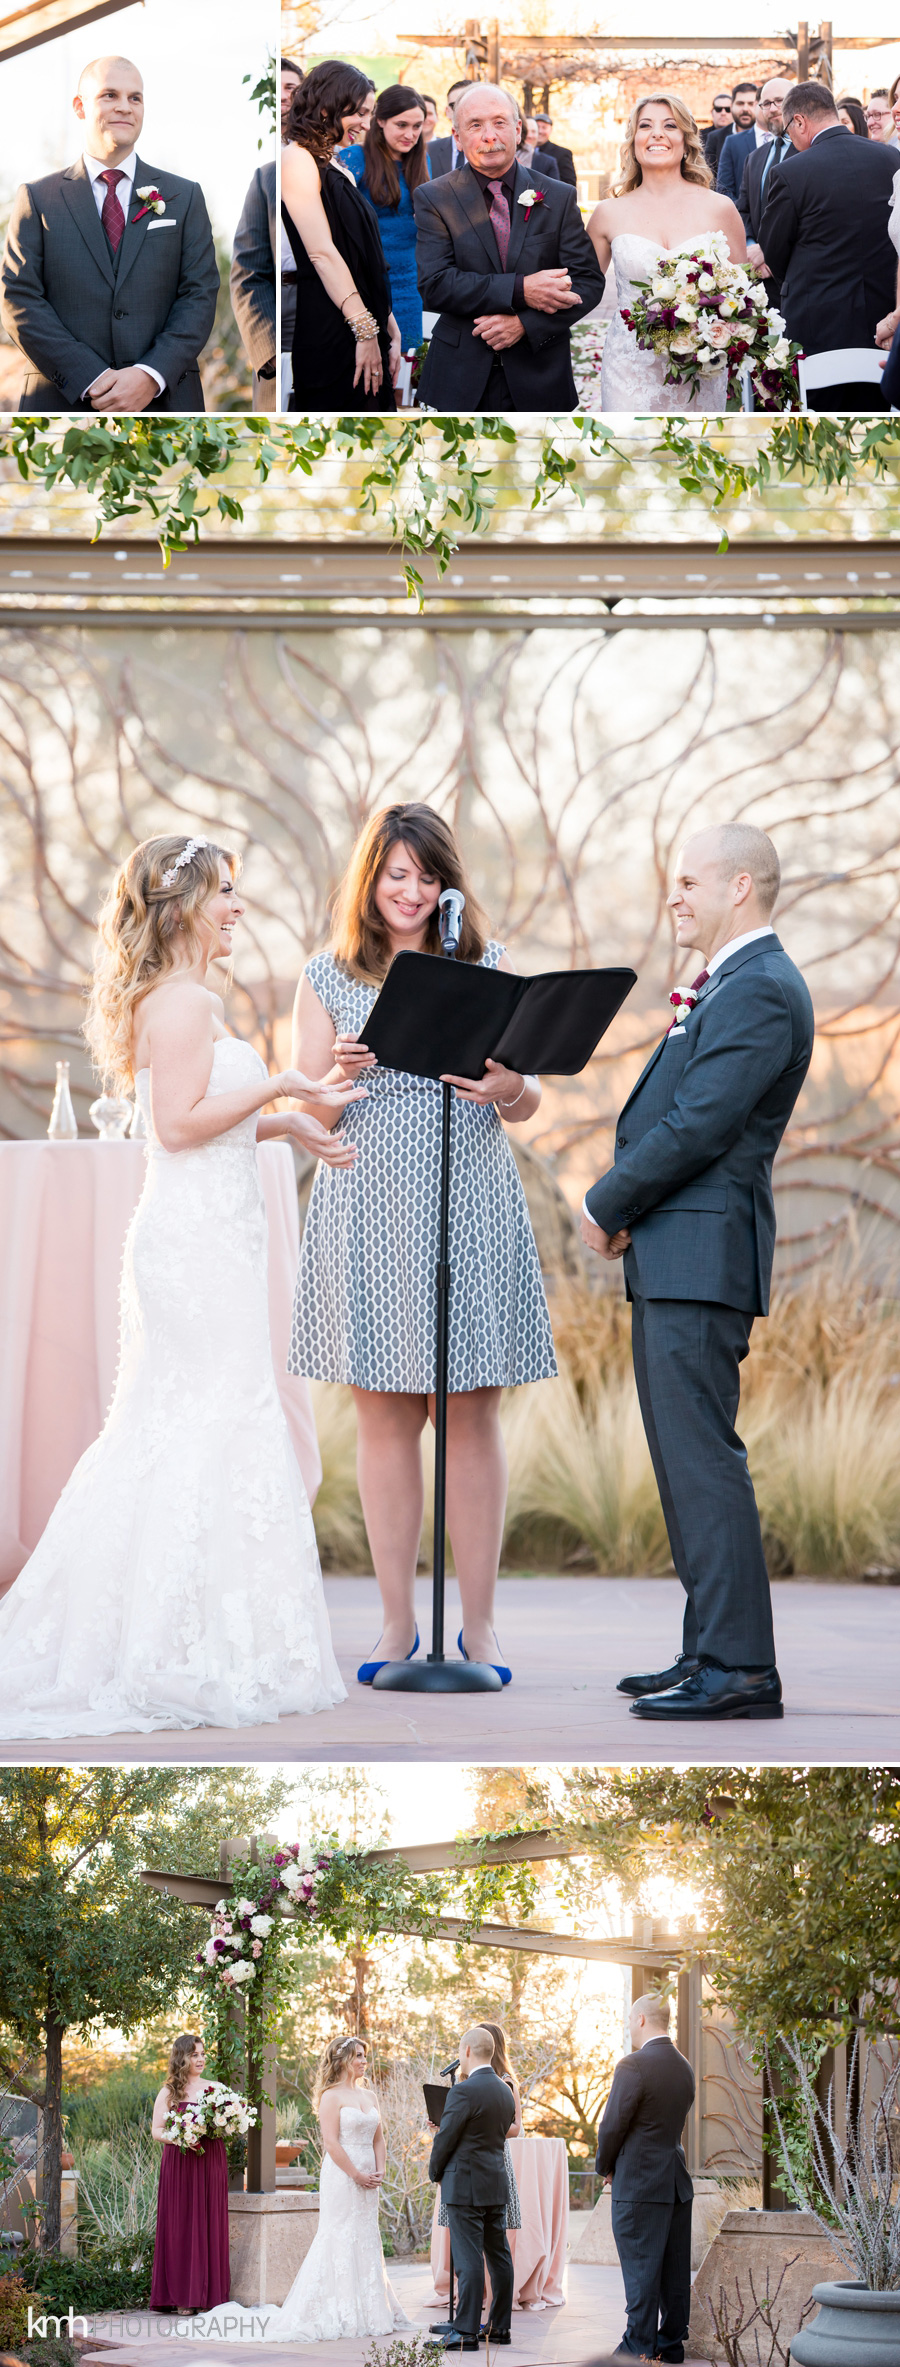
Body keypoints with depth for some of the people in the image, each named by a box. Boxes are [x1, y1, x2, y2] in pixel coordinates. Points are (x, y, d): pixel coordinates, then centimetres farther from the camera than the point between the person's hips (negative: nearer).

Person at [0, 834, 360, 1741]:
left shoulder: (177, 1002, 17)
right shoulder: (186, 1003, -14)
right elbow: (178, 1124, -20)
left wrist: (283, 1125, 15)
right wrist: (275, 1088, -13)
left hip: (202, 1237, 11)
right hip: (199, 1236, -11)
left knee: (177, 1428, 10)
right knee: (213, 1428, -8)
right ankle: (191, 1653, -5)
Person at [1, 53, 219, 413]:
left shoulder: (185, 197, 12)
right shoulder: (37, 198, 8)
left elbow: (199, 296, 3)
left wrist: (152, 376, -14)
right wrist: (89, 380, -13)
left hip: (164, 400, 1)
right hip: (64, 403, -1)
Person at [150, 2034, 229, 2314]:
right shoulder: (169, 2092, 3)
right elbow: (156, 2131, 0)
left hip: (211, 2164, 2)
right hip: (180, 2165, -2)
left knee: (210, 2226, 1)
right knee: (181, 2226, -3)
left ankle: (209, 2294, 4)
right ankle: (182, 2297, 0)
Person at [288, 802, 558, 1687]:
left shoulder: (489, 967, 8)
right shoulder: (327, 977, 7)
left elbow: (529, 1102, 7)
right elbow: (312, 1115, 6)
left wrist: (505, 1090, -16)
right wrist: (342, 1075, -16)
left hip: (470, 1208, 0)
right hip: (368, 1209, 0)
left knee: (470, 1415, 0)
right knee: (383, 1416, 2)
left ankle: (480, 1623, 6)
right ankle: (397, 1622, 10)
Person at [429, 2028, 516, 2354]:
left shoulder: (464, 2092, -16)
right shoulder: (505, 2091, 9)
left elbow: (445, 2139, -12)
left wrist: (435, 2174, 4)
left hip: (465, 2187, -8)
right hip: (497, 2186, 8)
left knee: (468, 2260, -7)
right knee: (499, 2256, 11)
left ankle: (466, 2333, -7)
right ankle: (500, 2326, 17)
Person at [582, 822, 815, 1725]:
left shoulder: (761, 991, -14)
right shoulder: (729, 985, 20)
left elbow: (699, 1125, -19)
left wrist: (607, 1206, -9)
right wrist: (622, 1209, 4)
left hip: (702, 1257, -11)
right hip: (673, 1258, 11)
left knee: (703, 1456, -11)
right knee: (684, 1457, 13)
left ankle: (738, 1667, -11)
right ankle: (712, 1652, 18)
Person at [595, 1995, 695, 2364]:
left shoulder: (634, 2066, -15)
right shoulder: (684, 2067, 9)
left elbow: (612, 2125, -14)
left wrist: (605, 2167, 4)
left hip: (638, 2182, -8)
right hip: (677, 2181, 8)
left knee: (640, 2268, -4)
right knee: (675, 2268, 11)